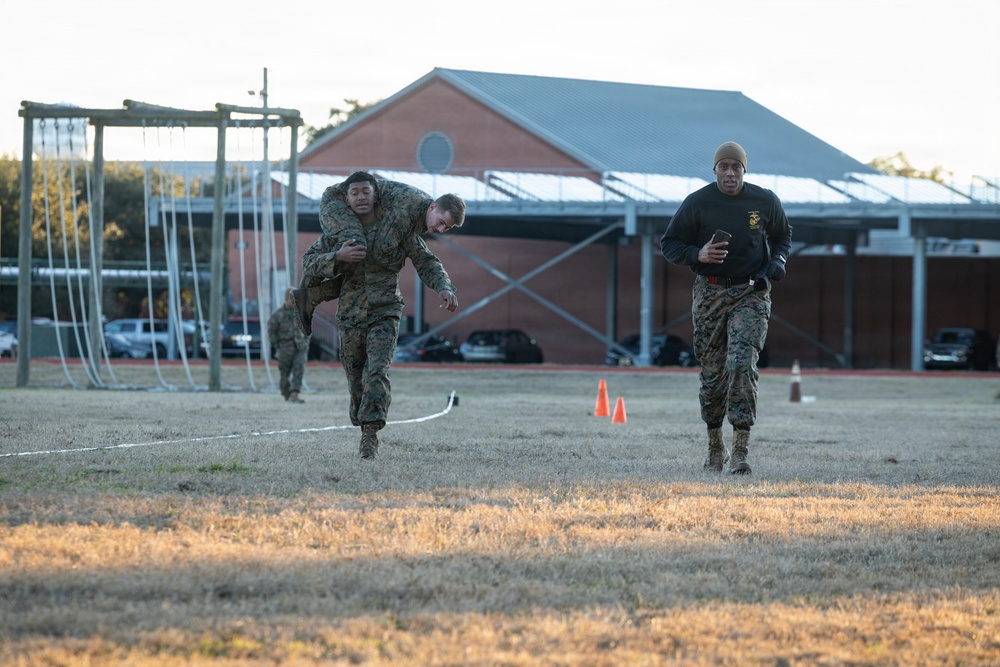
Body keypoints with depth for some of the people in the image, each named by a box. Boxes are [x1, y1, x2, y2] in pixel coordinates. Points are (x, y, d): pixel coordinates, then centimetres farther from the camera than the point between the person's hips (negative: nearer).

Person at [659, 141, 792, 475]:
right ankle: (715, 446, 22)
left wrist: (777, 260, -1)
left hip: (751, 294, -1)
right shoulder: (696, 203, -2)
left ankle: (740, 450, -19)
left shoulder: (765, 201, 2)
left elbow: (782, 235, 20)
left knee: (742, 364, -17)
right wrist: (698, 254, -16)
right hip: (710, 293, 1)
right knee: (713, 373, 4)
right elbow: (669, 244, 3)